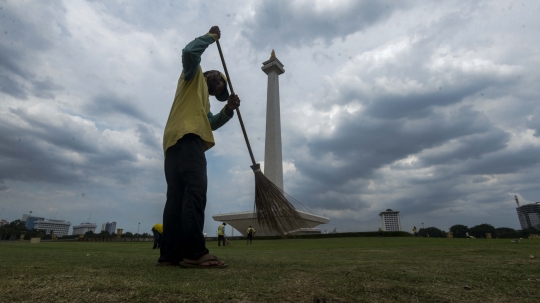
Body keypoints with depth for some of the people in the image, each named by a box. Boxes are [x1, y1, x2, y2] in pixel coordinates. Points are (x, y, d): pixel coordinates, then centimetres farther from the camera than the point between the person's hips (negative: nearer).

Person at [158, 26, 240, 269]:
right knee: (195, 190, -21)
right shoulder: (194, 76, 19)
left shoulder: (204, 100, 37)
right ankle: (194, 252, -26)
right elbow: (189, 52, -1)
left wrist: (228, 110, 7)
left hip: (176, 142, 10)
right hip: (186, 136, -10)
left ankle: (170, 254, -1)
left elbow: (211, 124, 21)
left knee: (177, 196, 0)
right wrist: (211, 36, 14)